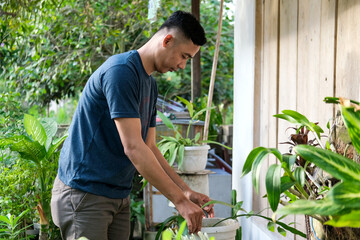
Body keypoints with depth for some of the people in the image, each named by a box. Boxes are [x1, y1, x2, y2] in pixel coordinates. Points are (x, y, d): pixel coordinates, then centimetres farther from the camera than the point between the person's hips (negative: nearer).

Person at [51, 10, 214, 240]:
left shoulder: (150, 84, 13)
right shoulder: (121, 71, -18)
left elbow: (149, 148, 14)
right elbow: (133, 148, -24)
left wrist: (187, 191, 5)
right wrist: (179, 200, -22)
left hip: (118, 195, 9)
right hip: (84, 194, -9)